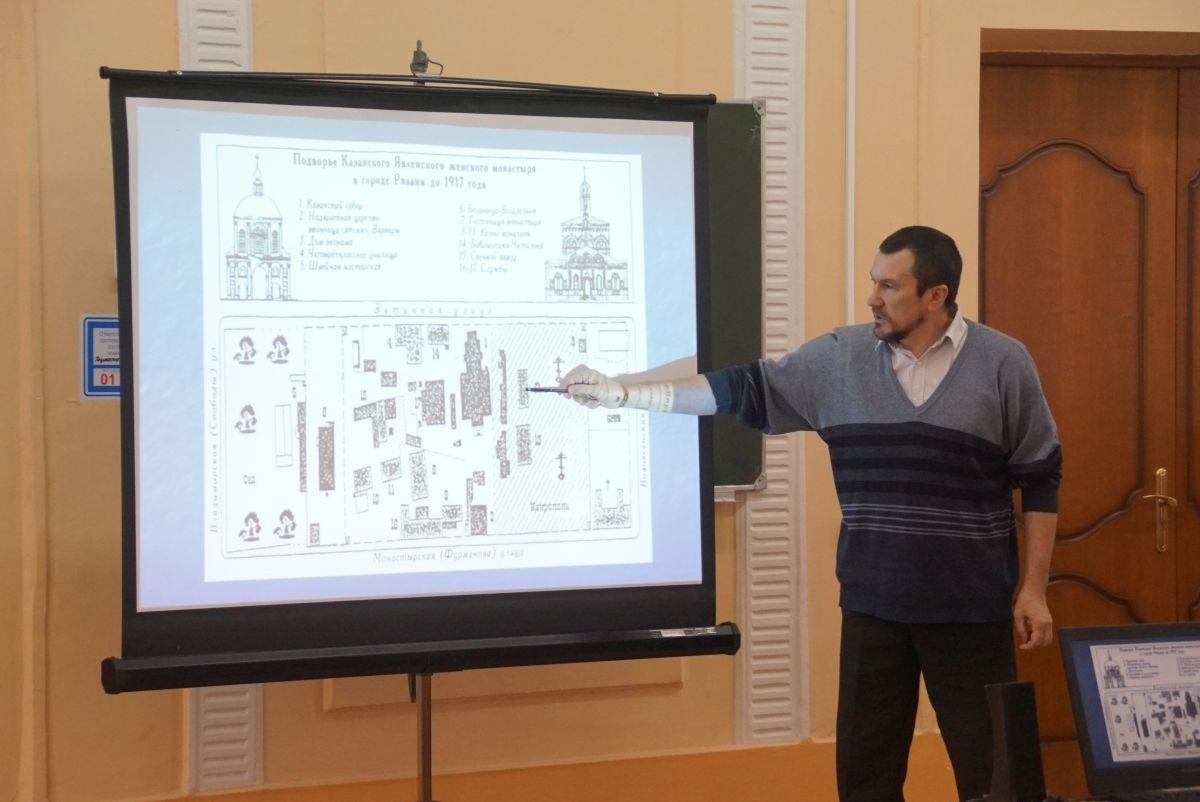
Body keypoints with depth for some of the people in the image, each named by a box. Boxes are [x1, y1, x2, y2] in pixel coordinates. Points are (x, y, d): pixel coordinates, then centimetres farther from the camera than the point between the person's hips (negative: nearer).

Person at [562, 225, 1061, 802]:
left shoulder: (1003, 363, -4)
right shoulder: (840, 358, 2)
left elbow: (1040, 481, 0)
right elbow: (741, 389, 5)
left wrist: (1033, 590, -4)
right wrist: (622, 393, 2)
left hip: (970, 608, -2)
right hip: (873, 604, 3)